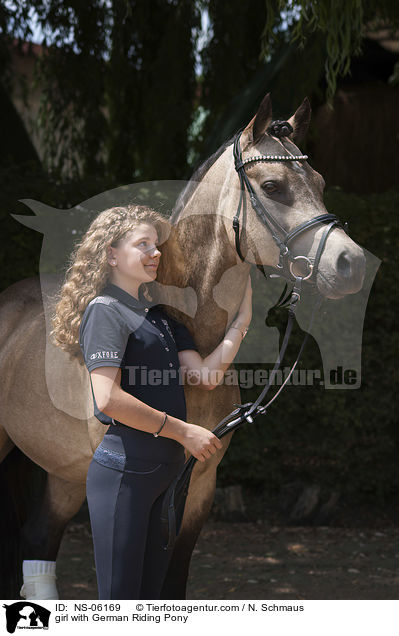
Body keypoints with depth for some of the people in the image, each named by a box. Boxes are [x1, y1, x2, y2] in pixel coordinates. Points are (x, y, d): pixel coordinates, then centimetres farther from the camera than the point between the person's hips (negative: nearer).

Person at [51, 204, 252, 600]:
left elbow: (205, 374, 8)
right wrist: (182, 430, -16)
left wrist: (242, 321, 4)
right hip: (123, 473, -9)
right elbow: (108, 399, -20)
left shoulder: (158, 316, 18)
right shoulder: (105, 311, -8)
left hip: (166, 470, 9)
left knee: (152, 592, 12)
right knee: (120, 597, -6)